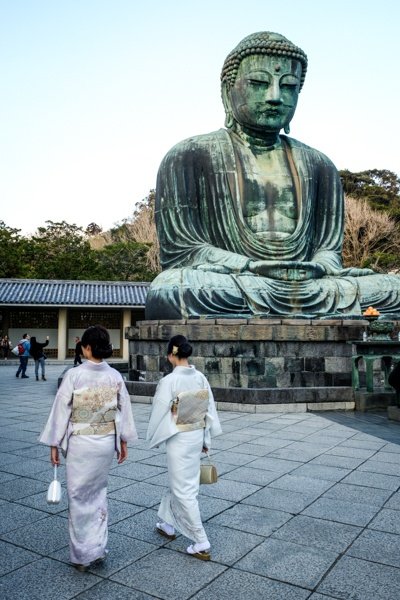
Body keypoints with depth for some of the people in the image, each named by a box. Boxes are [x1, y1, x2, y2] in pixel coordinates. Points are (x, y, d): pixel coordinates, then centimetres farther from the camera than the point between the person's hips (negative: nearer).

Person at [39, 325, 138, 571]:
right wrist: (124, 441, 14)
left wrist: (54, 444, 0)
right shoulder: (115, 376, -4)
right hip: (107, 442, 4)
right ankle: (98, 547, 27)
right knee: (98, 492, 20)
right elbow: (124, 410, 2)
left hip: (80, 443, -3)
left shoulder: (74, 375, -15)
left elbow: (61, 411, -10)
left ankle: (83, 554, 22)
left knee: (79, 496, 12)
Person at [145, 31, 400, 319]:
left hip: (307, 289, 3)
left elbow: (328, 248, 13)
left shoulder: (319, 166, 18)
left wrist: (317, 269, -13)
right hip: (224, 294, -2)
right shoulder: (188, 157, 5)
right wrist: (254, 268, -17)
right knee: (170, 290, -37)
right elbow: (179, 250, -3)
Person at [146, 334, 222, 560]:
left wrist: (155, 437, 5)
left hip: (179, 438, -7)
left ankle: (202, 544, 8)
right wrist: (206, 439, 15)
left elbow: (160, 412, -12)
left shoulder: (169, 381, -20)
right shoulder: (201, 377, -2)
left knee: (184, 490, 4)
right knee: (180, 481, 23)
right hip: (197, 436, 7)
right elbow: (210, 409, 5)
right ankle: (168, 524, 41)